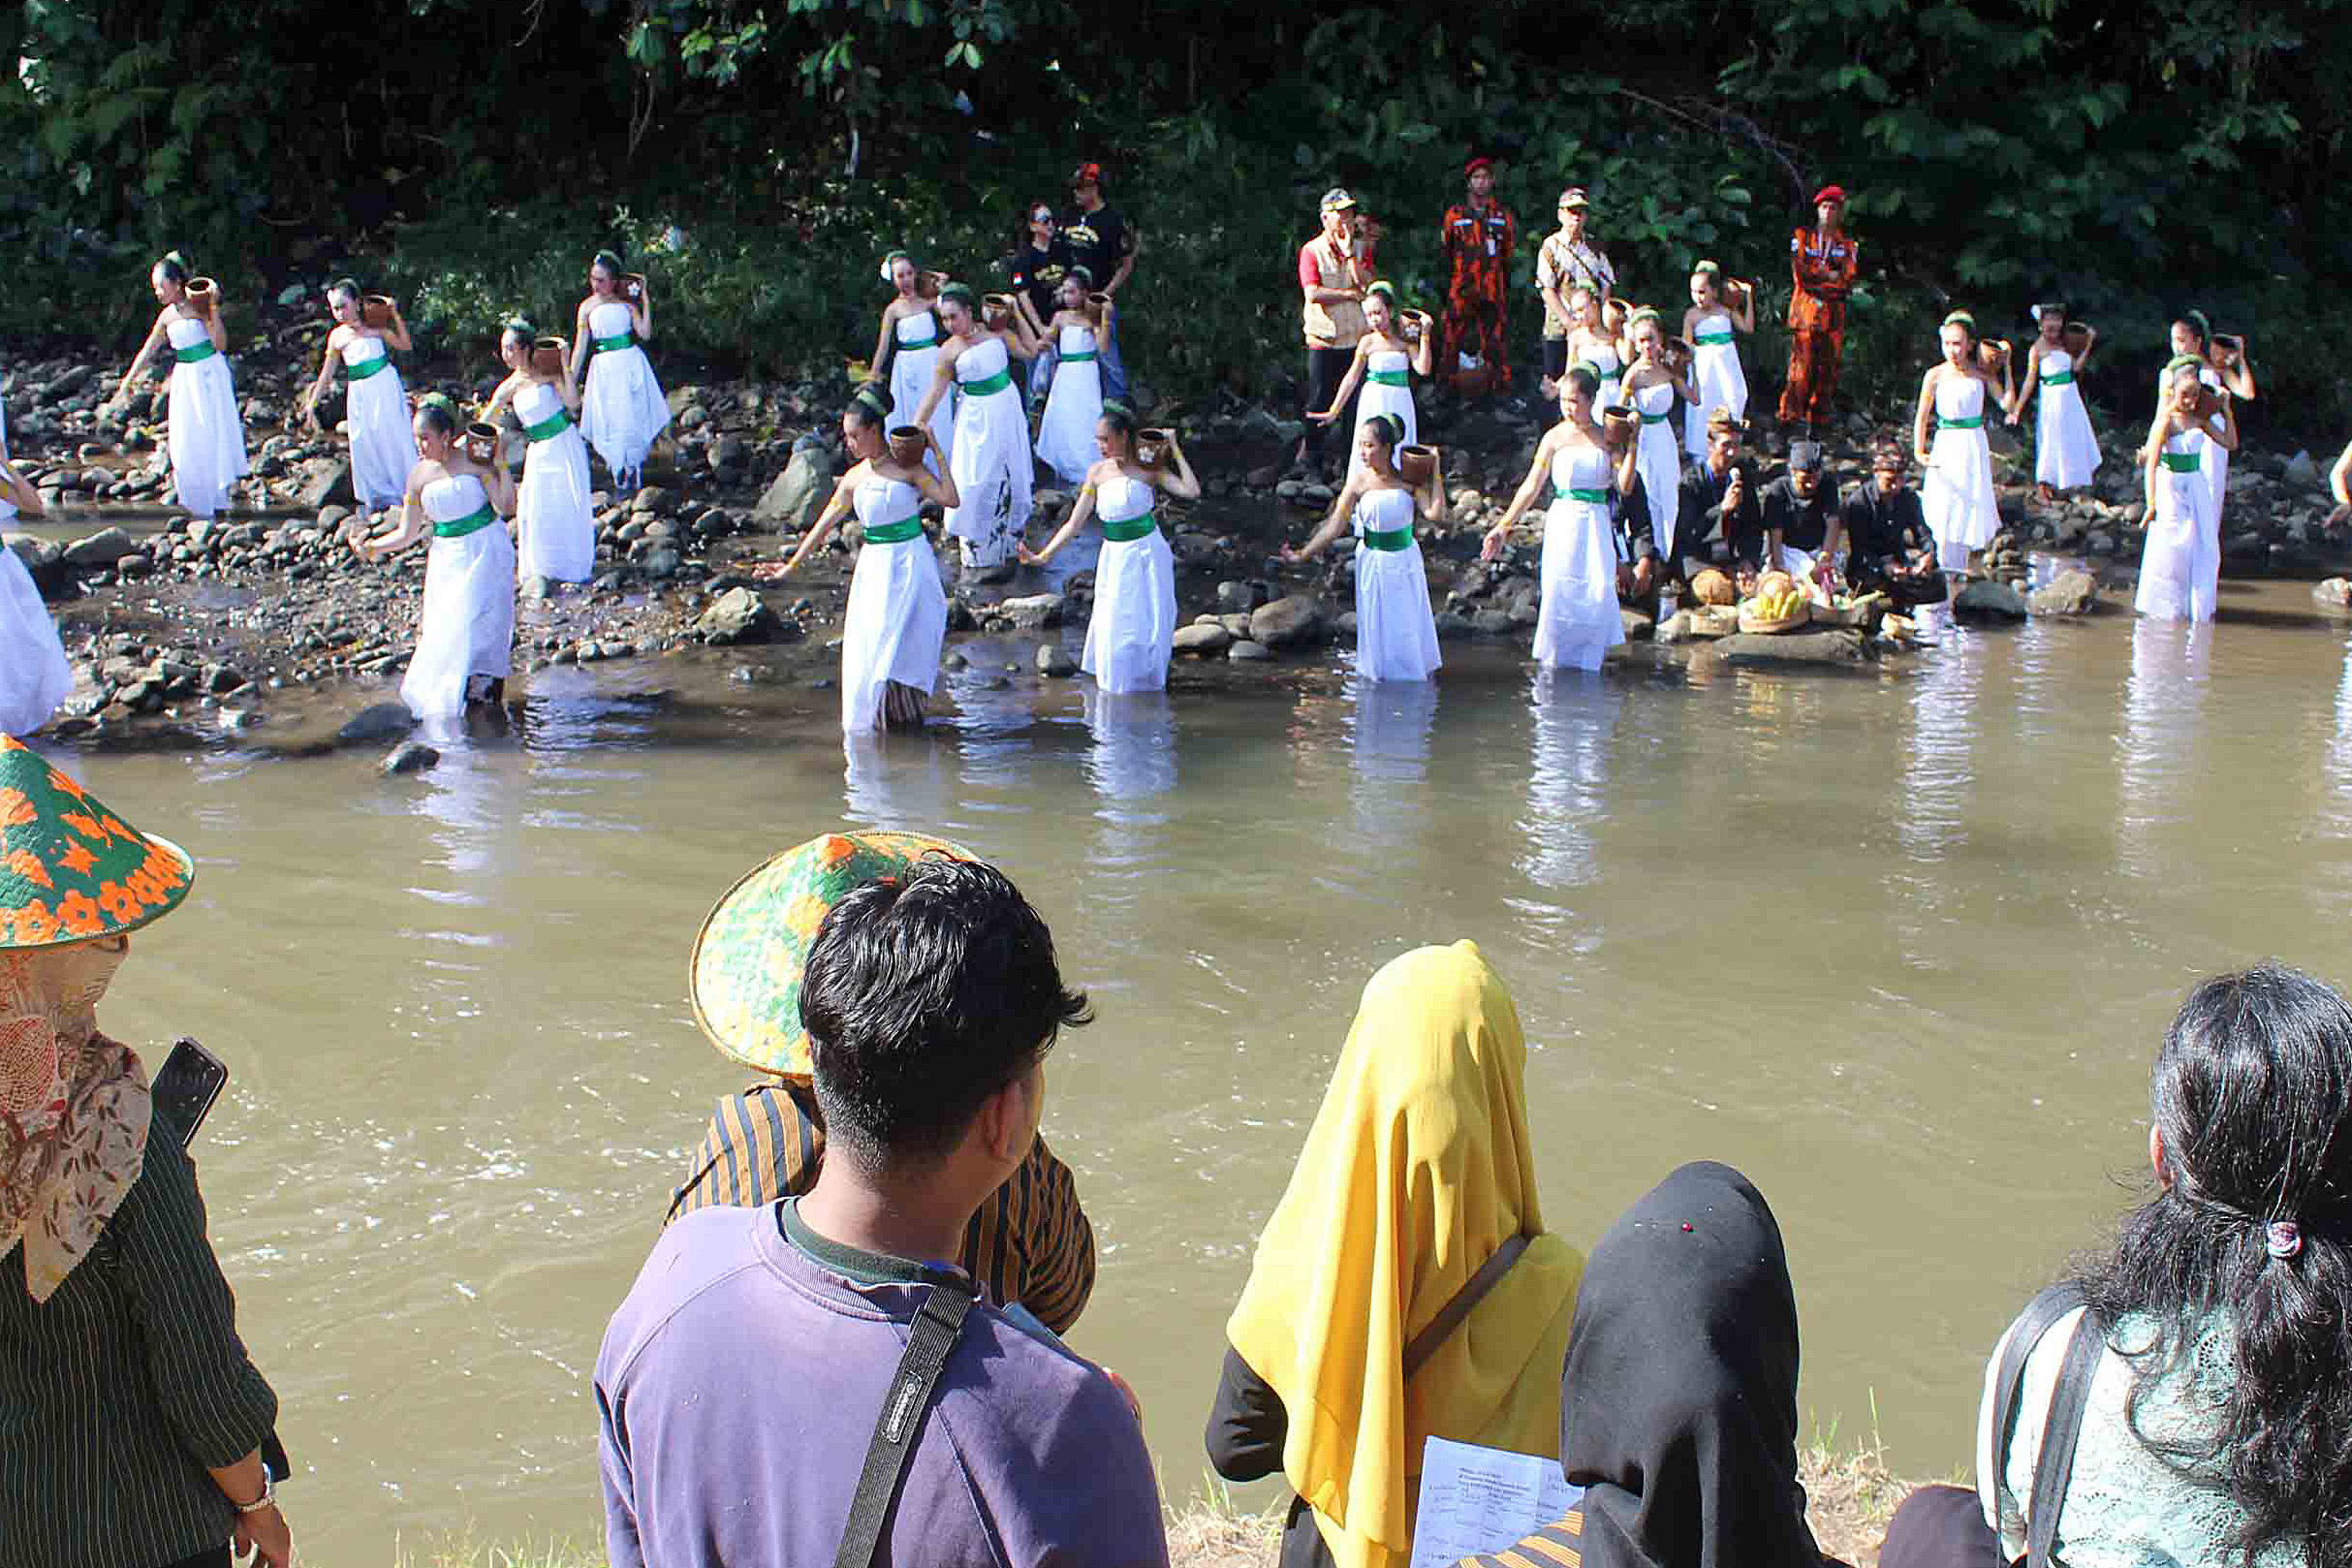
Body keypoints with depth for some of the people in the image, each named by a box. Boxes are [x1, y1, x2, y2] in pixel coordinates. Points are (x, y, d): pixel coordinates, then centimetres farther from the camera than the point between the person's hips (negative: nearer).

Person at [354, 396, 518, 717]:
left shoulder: (473, 460, -7)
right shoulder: (419, 476, 1)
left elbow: (507, 507, -11)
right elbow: (407, 534, 4)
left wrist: (501, 464, -19)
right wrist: (371, 548, -10)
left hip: (486, 552, -3)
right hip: (447, 557, 3)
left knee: (474, 627, -11)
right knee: (442, 635, -1)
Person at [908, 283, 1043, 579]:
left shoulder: (995, 331, -1)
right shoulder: (949, 351, -9)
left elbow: (1030, 351, 7)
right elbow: (934, 394, -8)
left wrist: (1016, 315, 1)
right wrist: (915, 426, -14)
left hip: (1007, 412, 3)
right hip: (977, 419, -3)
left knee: (1010, 480, 12)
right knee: (977, 484, -3)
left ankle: (1005, 548, 28)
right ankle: (979, 557, 9)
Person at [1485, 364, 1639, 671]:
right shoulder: (1555, 437, 2)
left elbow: (1625, 483, -3)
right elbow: (1531, 487, 4)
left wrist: (1631, 444, -10)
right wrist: (1503, 527, 2)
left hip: (1597, 524, 1)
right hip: (1563, 522, -1)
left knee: (1597, 595, -7)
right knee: (1559, 595, -7)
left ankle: (1585, 666, 6)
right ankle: (1553, 666, 7)